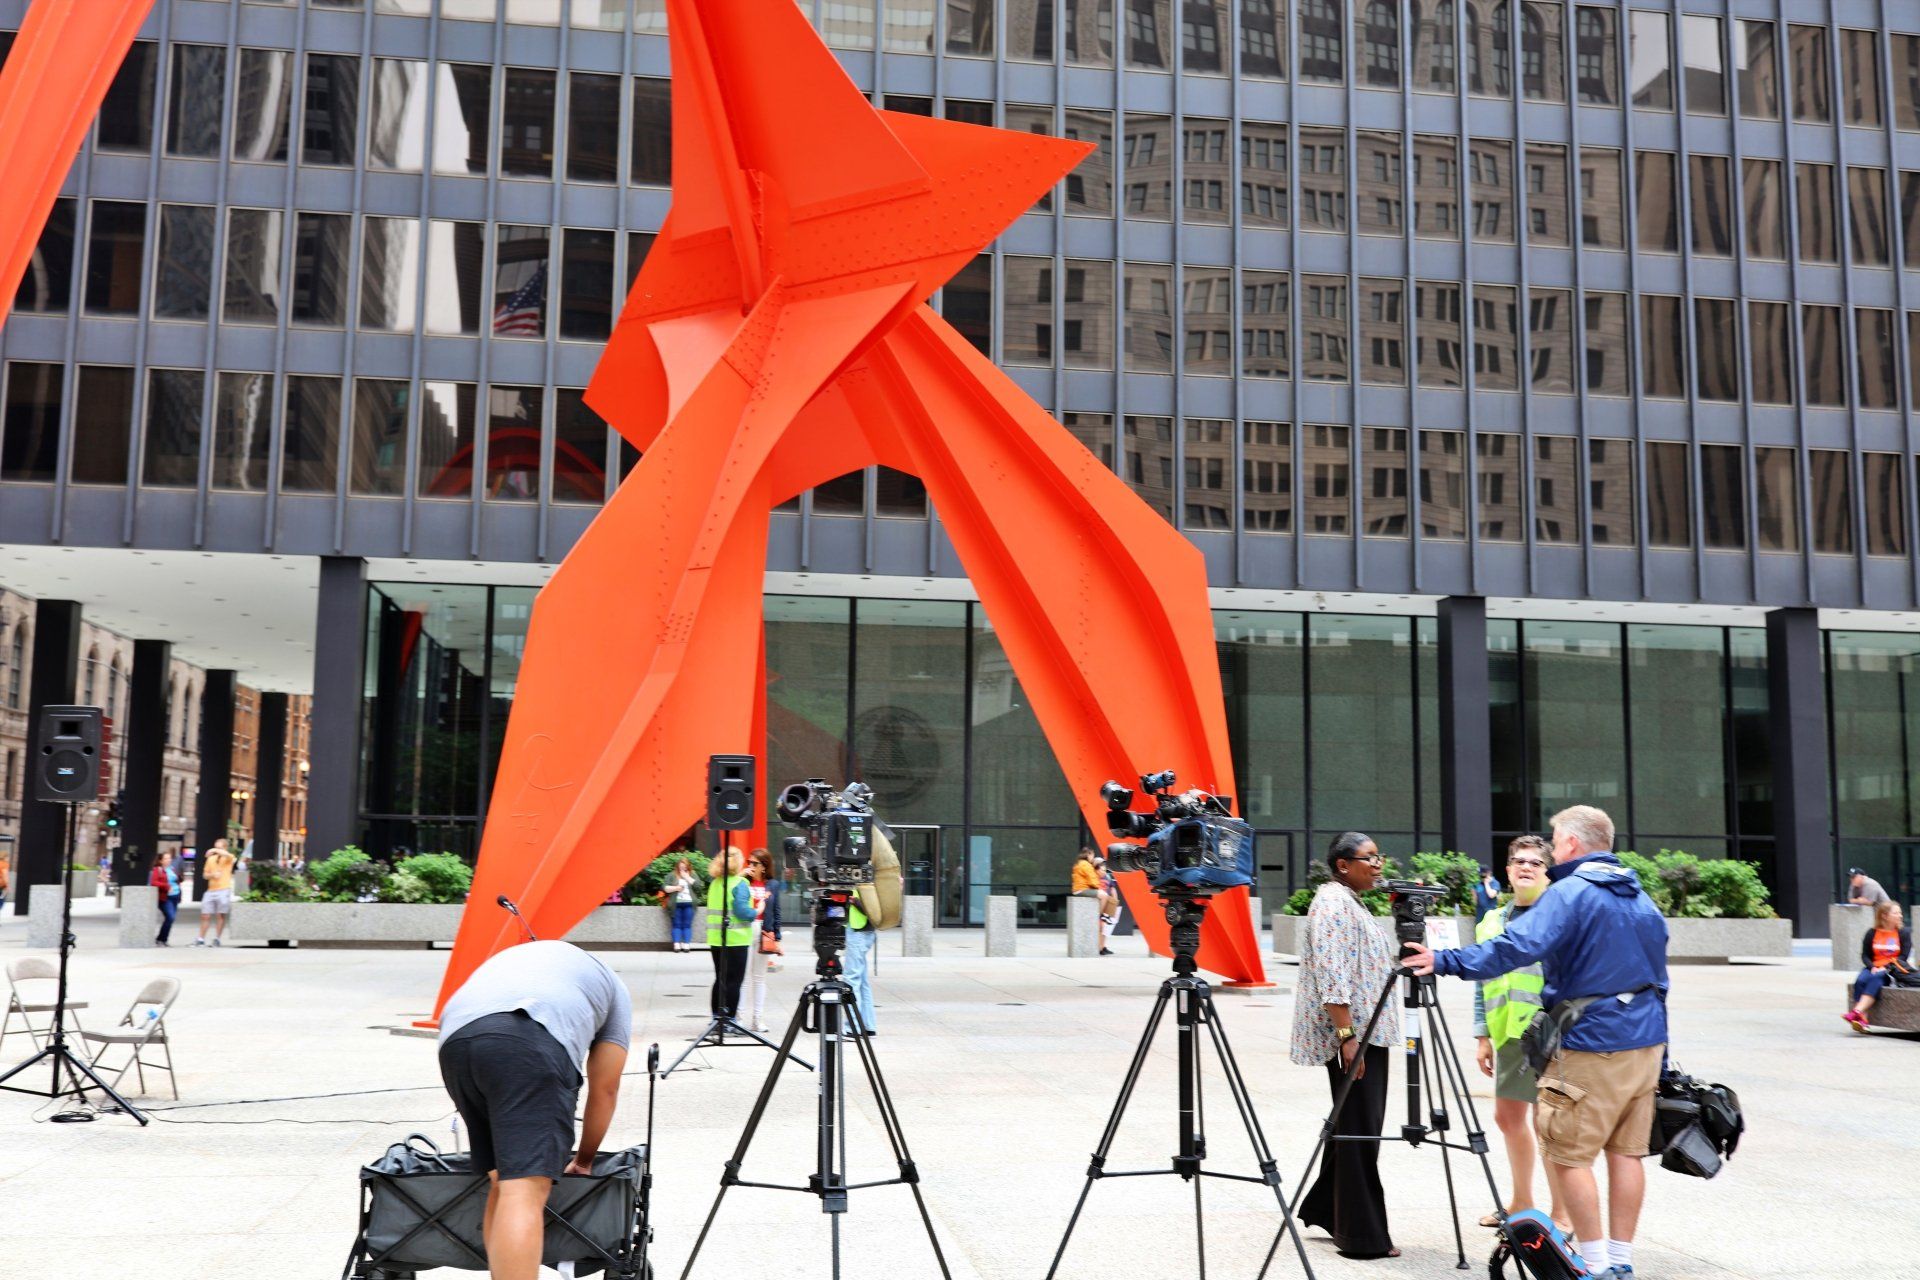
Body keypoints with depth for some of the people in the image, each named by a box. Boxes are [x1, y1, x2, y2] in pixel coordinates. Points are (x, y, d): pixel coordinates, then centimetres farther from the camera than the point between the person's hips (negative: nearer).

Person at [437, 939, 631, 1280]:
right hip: (532, 1040, -5)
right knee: (525, 1189, -11)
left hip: (455, 1038, 5)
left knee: (502, 1183, 18)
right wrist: (584, 1161, 45)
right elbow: (604, 1090, 31)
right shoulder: (613, 989, 32)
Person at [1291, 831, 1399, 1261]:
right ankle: (1363, 1236, 1)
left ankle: (1324, 1210, 27)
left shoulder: (1352, 902, 18)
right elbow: (1331, 974, -21)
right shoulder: (1334, 901, -13)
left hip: (1366, 1032, 10)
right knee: (1359, 1130, -5)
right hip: (1352, 1034, -10)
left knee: (1354, 1126, 16)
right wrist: (1347, 1035, -24)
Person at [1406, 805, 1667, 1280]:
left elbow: (1516, 947, -26)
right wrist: (1659, 1054, 23)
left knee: (1567, 1154, -1)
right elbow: (1658, 978, 18)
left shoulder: (1570, 893, -13)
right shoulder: (1643, 899, 13)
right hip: (1646, 1043, 8)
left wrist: (1446, 961, -23)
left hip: (1592, 1048, -8)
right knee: (1627, 1152, 10)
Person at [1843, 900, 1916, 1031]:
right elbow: (1864, 955, 9)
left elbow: (1903, 956, -2)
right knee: (1860, 981, -30)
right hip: (1874, 968, 2)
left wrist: (1886, 968, -15)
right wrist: (1872, 967, -12)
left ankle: (1857, 1012, -44)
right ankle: (1861, 1019, -38)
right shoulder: (1872, 933, 8)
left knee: (1875, 979, -34)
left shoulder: (1904, 933, 4)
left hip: (1893, 970, -2)